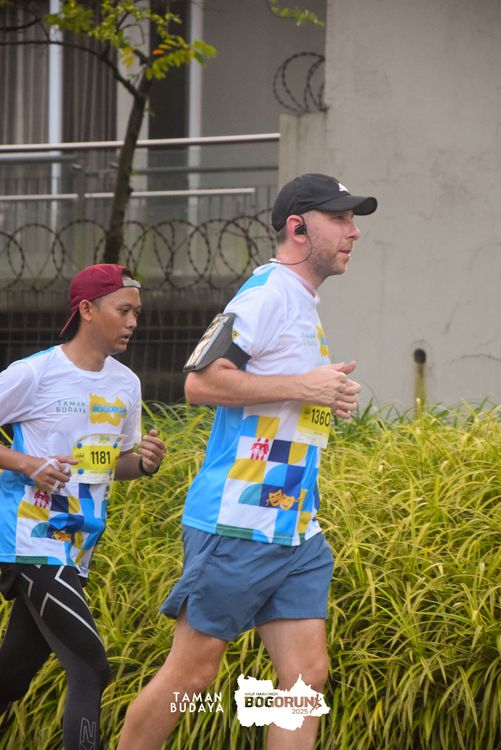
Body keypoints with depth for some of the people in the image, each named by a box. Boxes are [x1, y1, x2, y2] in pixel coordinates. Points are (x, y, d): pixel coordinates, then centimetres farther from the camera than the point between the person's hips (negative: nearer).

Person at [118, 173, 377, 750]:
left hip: (297, 533, 9)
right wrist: (303, 385, -18)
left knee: (307, 675, 0)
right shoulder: (269, 292, -11)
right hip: (236, 525, -9)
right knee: (191, 673, -2)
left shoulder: (304, 306, 19)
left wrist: (328, 400, 13)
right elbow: (201, 382, -20)